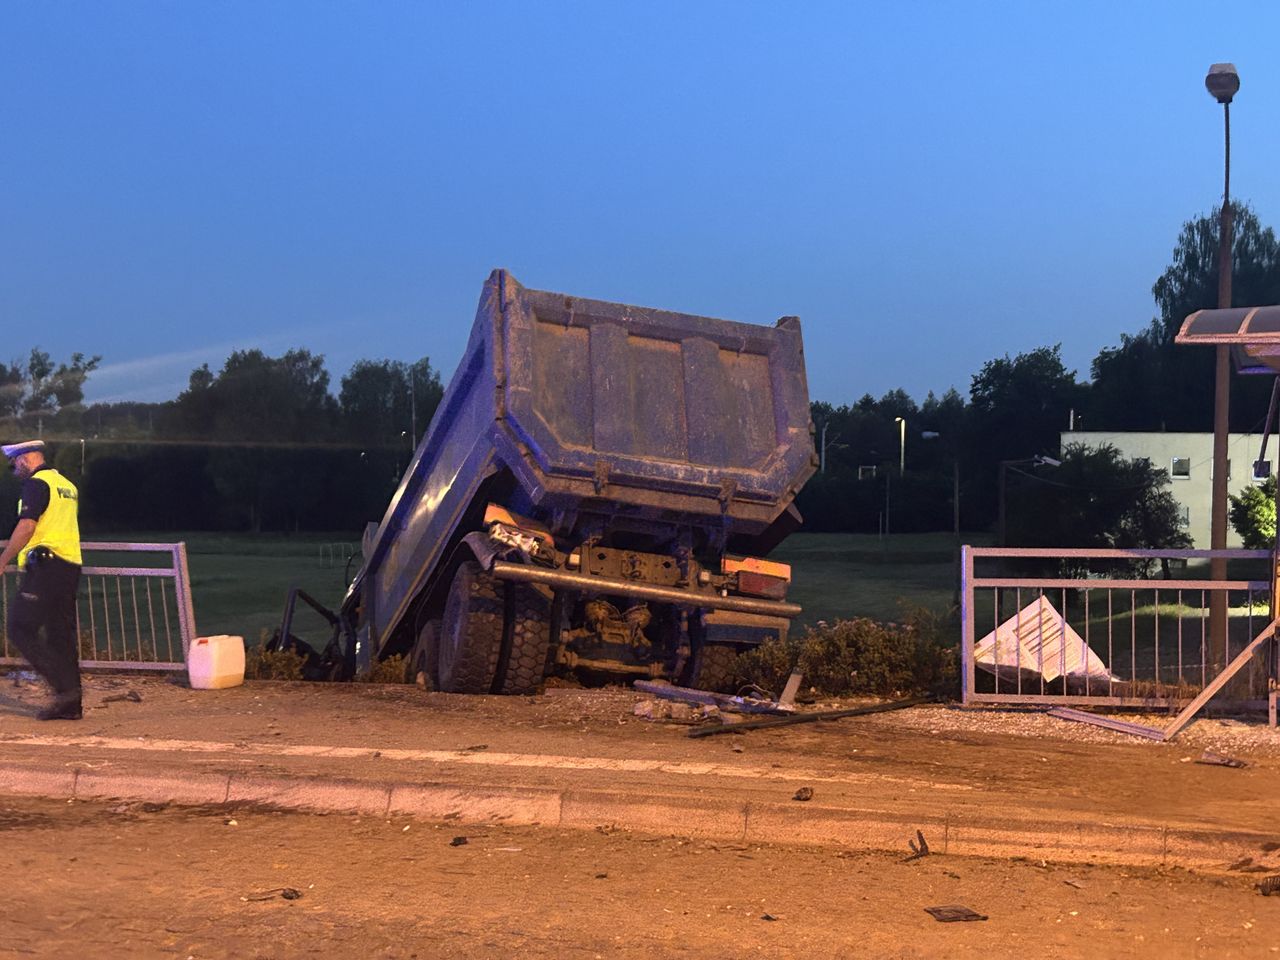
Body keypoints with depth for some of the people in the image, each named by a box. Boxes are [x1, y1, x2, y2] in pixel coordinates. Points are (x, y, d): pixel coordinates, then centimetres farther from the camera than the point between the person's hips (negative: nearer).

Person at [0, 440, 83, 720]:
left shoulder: (36, 484, -7)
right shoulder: (68, 486, 20)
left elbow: (26, 527, -17)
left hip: (44, 567, -9)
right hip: (71, 568, 9)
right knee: (62, 636, 9)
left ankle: (65, 687, -16)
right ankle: (70, 705, 6)